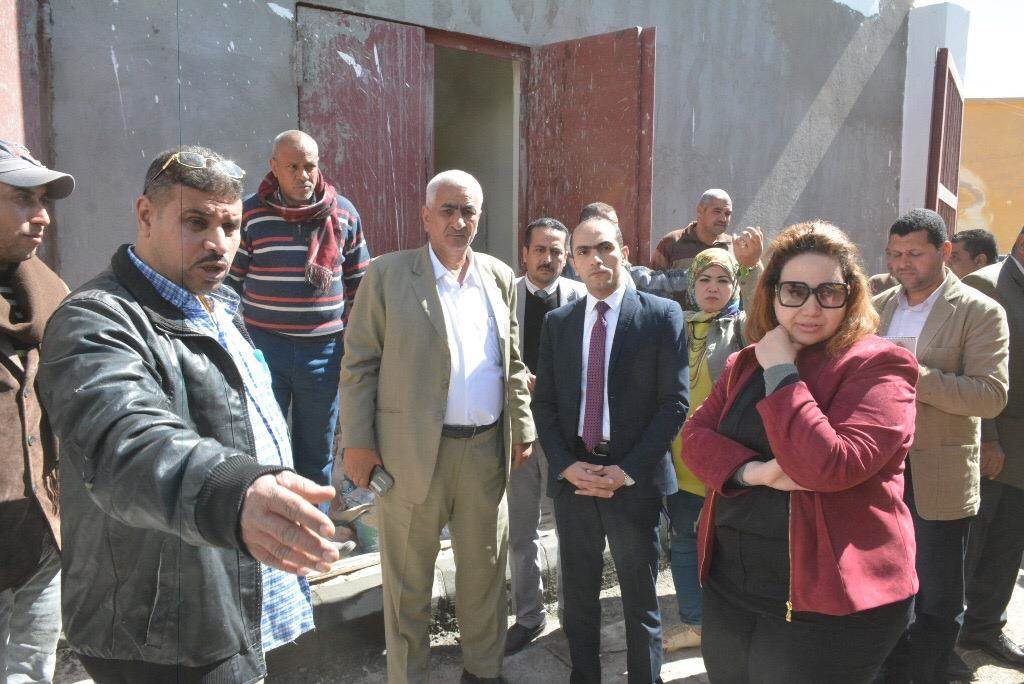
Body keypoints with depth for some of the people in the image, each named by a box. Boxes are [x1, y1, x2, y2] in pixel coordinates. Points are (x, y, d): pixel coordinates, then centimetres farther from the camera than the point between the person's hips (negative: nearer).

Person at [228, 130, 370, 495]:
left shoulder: (343, 213, 3)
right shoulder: (249, 214, -2)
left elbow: (358, 283, 10)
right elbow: (230, 282, 3)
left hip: (324, 350, 2)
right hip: (262, 346, -1)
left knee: (317, 451, 14)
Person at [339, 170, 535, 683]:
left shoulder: (499, 277, 9)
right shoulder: (387, 275, -3)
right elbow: (359, 363, -4)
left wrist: (522, 429, 12)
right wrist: (358, 442, -7)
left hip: (487, 448, 4)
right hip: (413, 450, -3)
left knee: (485, 569, 17)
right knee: (408, 579, 10)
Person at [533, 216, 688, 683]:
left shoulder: (662, 315, -4)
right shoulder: (558, 322, 7)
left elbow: (674, 402, -8)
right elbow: (543, 402, 6)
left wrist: (626, 472, -13)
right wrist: (567, 466, -7)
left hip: (634, 481, -3)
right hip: (572, 477, 3)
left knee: (641, 602, 11)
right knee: (578, 597, 15)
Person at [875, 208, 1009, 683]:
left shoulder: (979, 312, -7)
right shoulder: (877, 307, 8)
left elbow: (991, 395, -17)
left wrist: (913, 376, -24)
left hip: (939, 479, -4)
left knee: (937, 601, 9)